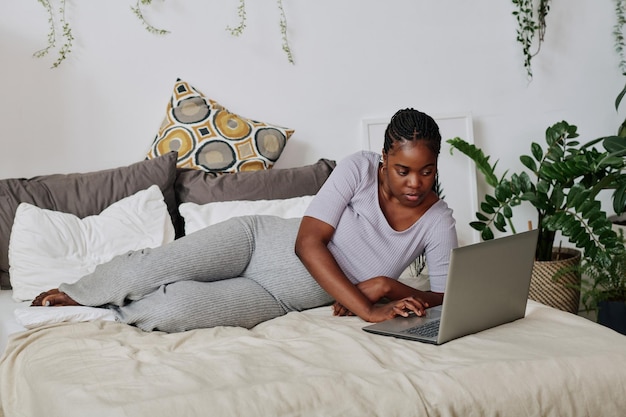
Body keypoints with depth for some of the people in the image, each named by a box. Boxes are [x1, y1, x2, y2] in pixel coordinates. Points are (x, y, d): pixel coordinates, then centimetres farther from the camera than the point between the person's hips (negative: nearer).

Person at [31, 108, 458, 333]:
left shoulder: (438, 222, -8)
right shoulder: (360, 168, -13)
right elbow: (308, 243, -19)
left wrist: (389, 288, -23)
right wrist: (367, 309, -28)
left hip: (281, 299, 0)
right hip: (260, 239, 0)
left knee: (173, 309, -27)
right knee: (146, 270, -21)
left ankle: (113, 309, 7)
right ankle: (72, 293, 14)